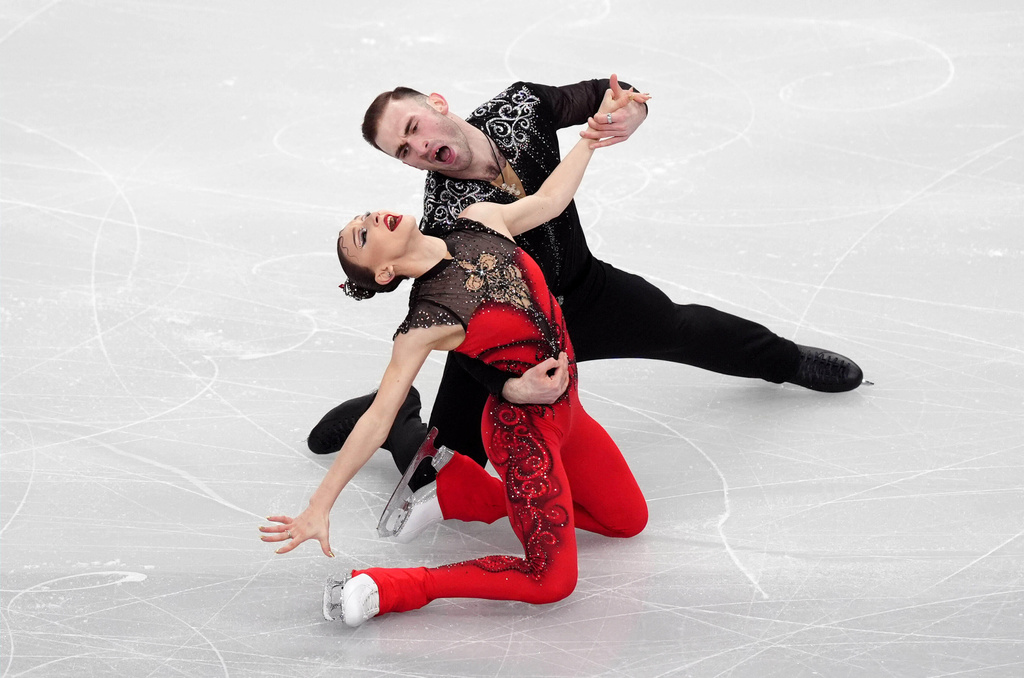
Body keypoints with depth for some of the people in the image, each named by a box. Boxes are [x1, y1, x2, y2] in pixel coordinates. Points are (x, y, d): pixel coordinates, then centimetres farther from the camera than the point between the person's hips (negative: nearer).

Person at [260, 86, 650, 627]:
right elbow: (377, 418, -23)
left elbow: (547, 200, 12)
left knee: (629, 520, 21)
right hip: (523, 427, -8)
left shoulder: (478, 223, -7)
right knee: (553, 579, -13)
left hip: (564, 408, 8)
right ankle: (384, 589, -10)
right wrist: (319, 506, -26)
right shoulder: (426, 323, -24)